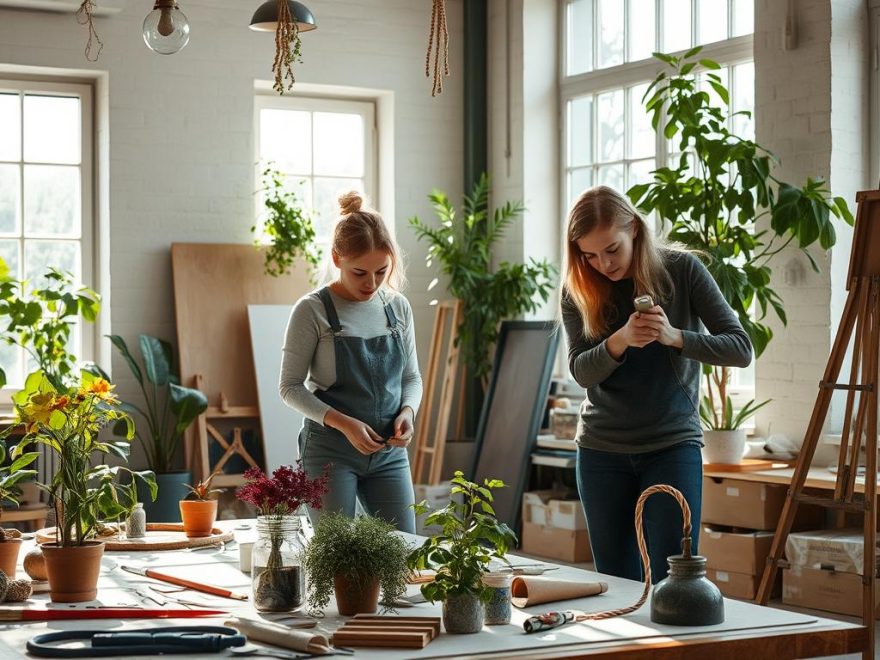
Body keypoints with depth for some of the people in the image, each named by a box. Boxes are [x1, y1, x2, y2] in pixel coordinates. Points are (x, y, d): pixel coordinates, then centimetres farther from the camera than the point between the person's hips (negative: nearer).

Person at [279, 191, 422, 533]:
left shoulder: (398, 306, 5)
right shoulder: (312, 310, -8)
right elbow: (291, 387, -6)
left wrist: (407, 411, -8)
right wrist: (344, 424, -18)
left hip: (389, 451, 4)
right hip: (330, 450, -4)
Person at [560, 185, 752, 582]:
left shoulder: (681, 270, -6)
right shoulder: (578, 290, -1)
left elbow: (741, 349, -9)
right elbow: (581, 371, -8)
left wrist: (674, 337, -26)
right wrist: (620, 341, -28)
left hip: (673, 445, -2)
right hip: (602, 449, 2)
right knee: (617, 584, 6)